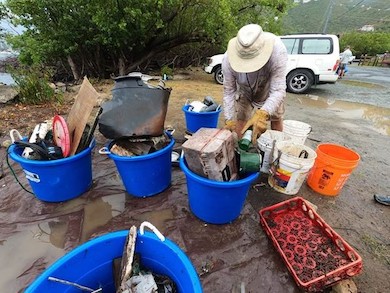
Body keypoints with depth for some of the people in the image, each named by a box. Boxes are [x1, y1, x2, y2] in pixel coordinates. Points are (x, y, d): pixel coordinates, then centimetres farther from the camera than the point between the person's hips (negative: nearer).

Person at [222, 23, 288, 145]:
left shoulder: (277, 51, -40)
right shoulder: (228, 59, -34)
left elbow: (278, 90, -41)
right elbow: (228, 91, -25)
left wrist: (263, 114, -58)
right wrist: (229, 120, -32)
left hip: (270, 91, 0)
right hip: (244, 93, 0)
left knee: (276, 120, 8)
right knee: (239, 127, -8)